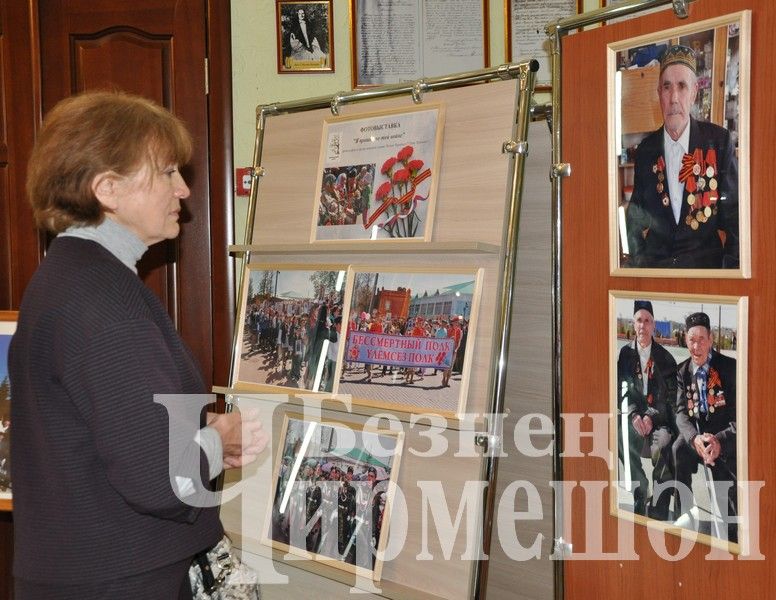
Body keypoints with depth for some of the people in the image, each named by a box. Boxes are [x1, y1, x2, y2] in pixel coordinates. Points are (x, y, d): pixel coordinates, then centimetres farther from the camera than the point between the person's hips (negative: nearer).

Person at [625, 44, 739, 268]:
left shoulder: (719, 141, 1)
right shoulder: (645, 150, 9)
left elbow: (733, 212, 2)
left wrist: (732, 267, -10)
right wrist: (638, 262, 0)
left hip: (706, 266, -3)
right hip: (655, 266, 3)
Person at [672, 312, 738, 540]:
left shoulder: (730, 367, -8)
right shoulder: (682, 372, 4)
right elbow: (681, 413, -3)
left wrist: (720, 440, -28)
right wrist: (695, 438, -25)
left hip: (725, 441, -2)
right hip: (696, 437, 2)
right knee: (678, 449, -30)